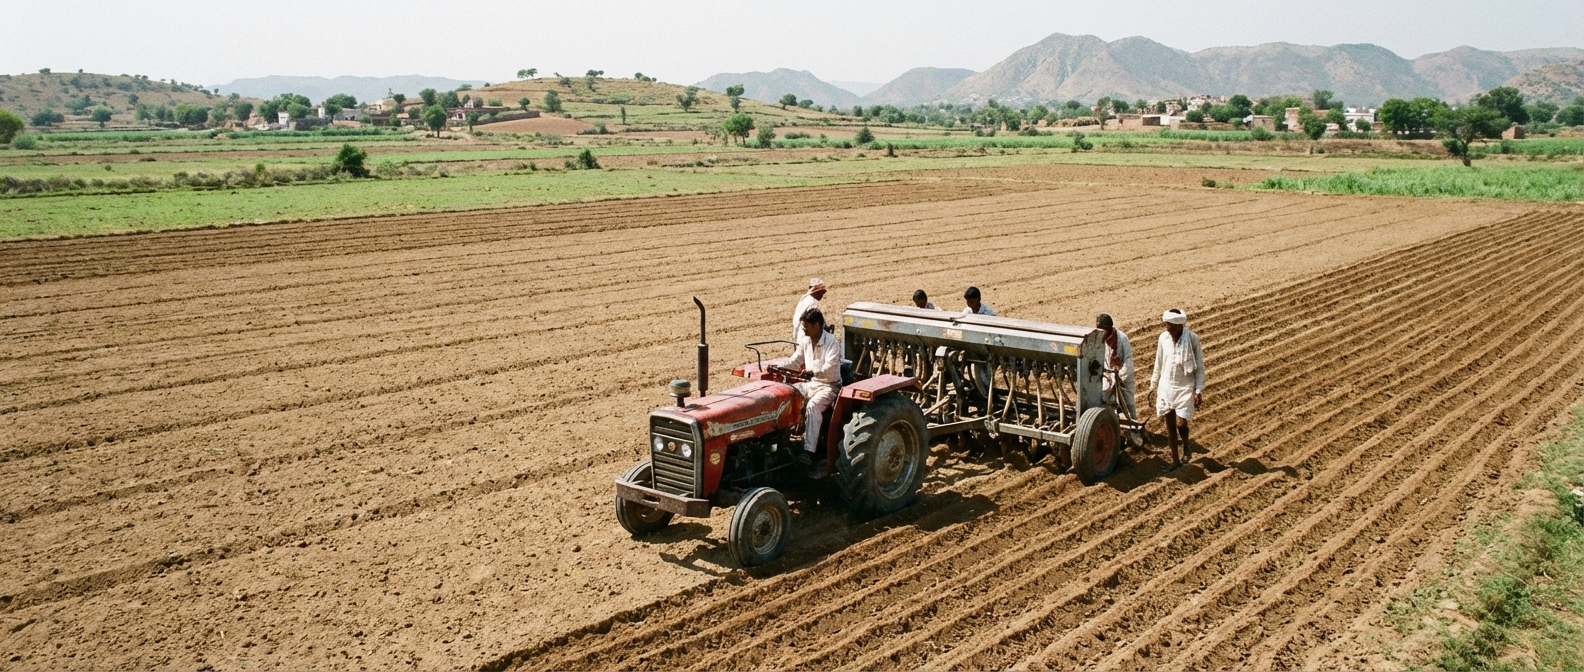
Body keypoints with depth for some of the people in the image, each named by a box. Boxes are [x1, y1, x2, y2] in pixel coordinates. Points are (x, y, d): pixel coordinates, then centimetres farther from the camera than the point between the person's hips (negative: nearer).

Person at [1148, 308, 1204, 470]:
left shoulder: (1192, 338, -13)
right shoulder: (1163, 337, -2)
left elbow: (1200, 366, -7)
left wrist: (1199, 391, -9)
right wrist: (1153, 386, 13)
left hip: (1185, 388, -3)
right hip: (1166, 387, 4)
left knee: (1181, 424, -9)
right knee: (1170, 425, 7)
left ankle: (1186, 447, 24)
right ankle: (1175, 460, 19)